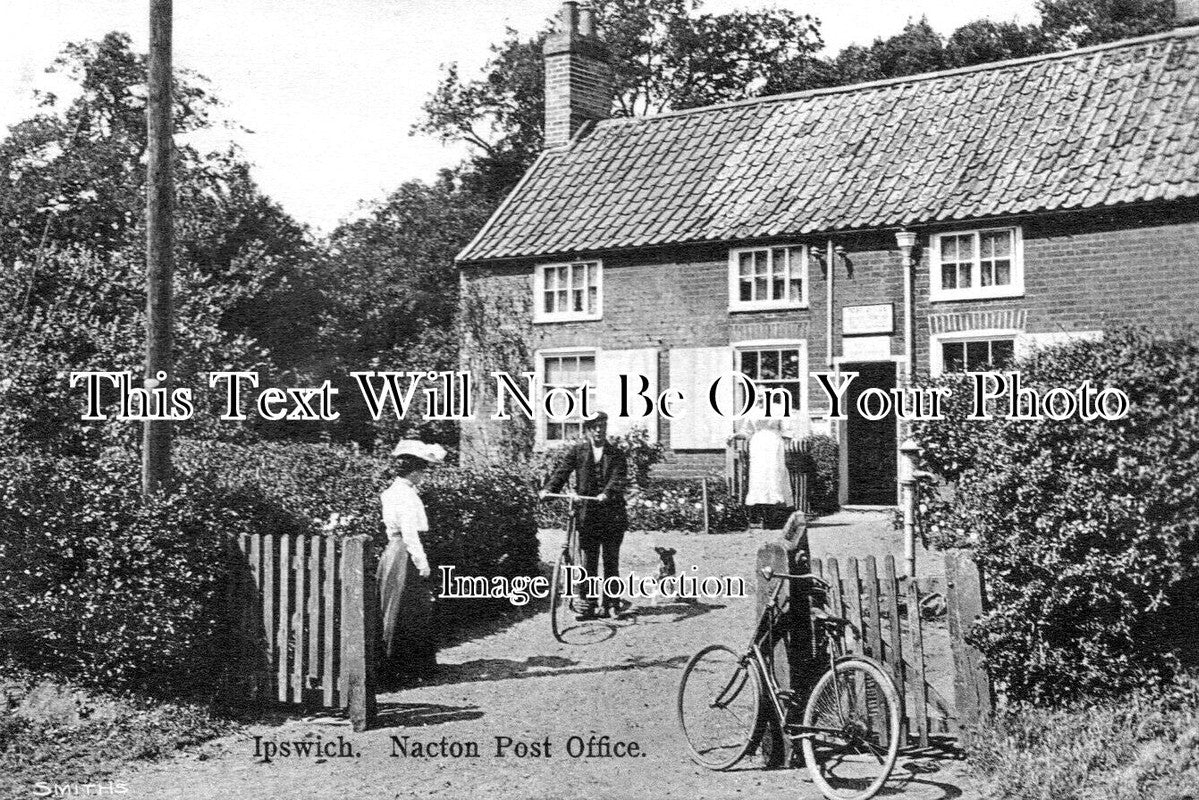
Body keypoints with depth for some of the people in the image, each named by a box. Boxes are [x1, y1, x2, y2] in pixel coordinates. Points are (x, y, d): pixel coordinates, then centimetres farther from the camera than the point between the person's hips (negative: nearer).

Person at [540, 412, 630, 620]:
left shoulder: (616, 454, 7)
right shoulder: (577, 451, 8)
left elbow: (619, 478, -8)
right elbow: (562, 470, -4)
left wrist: (607, 493, -28)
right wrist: (549, 488, -22)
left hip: (612, 514, 0)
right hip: (587, 514, 0)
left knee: (611, 560, 6)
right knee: (588, 560, -1)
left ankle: (612, 604, 15)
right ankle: (586, 604, 5)